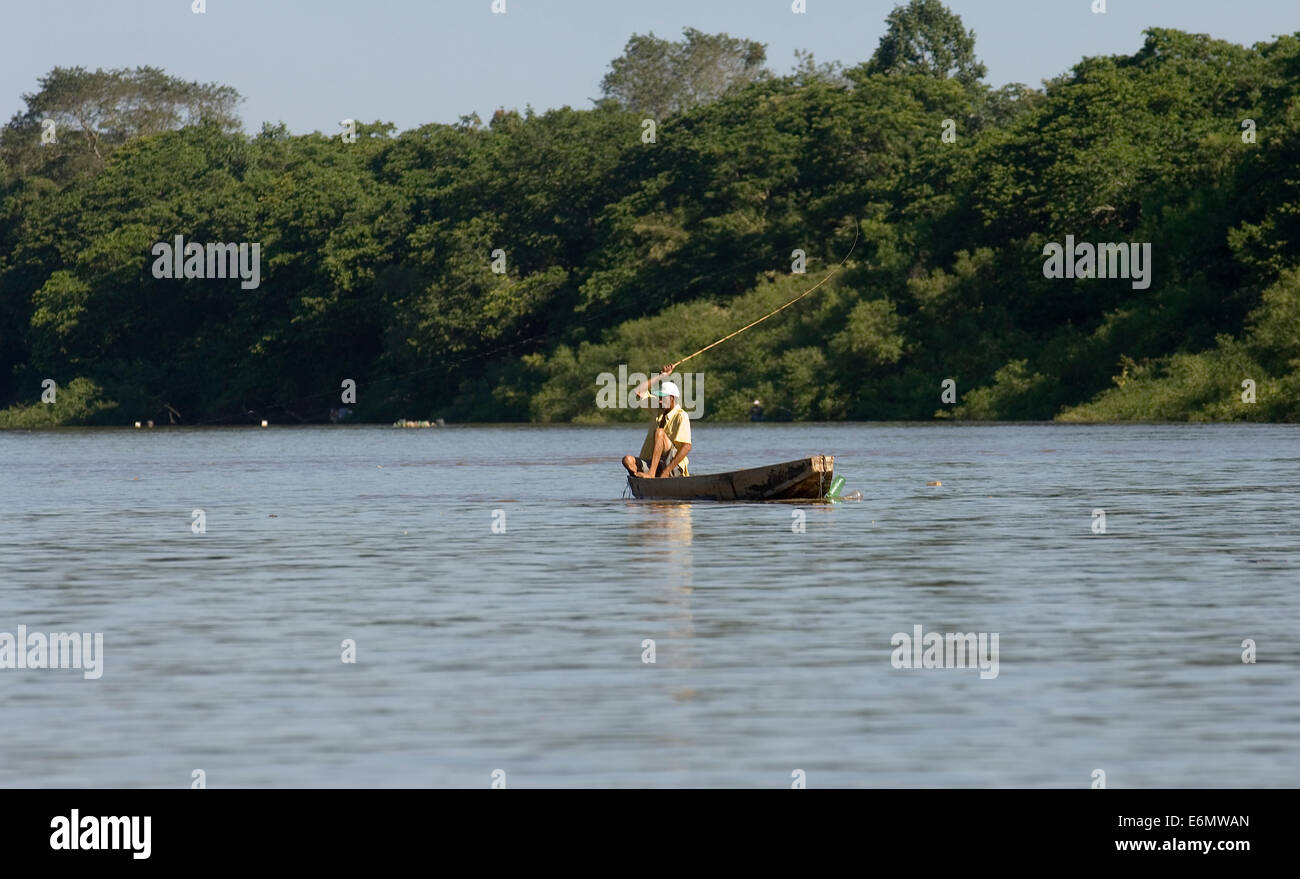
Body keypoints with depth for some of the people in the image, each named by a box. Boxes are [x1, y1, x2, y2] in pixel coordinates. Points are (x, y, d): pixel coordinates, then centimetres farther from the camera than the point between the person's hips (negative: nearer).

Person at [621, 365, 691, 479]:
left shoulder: (681, 416, -8)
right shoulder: (658, 409, 14)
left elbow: (687, 447, -17)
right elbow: (639, 391, 14)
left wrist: (667, 470, -22)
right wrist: (661, 376, 10)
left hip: (675, 468, -6)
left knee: (659, 432, -28)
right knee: (628, 460, -19)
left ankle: (651, 474, -38)